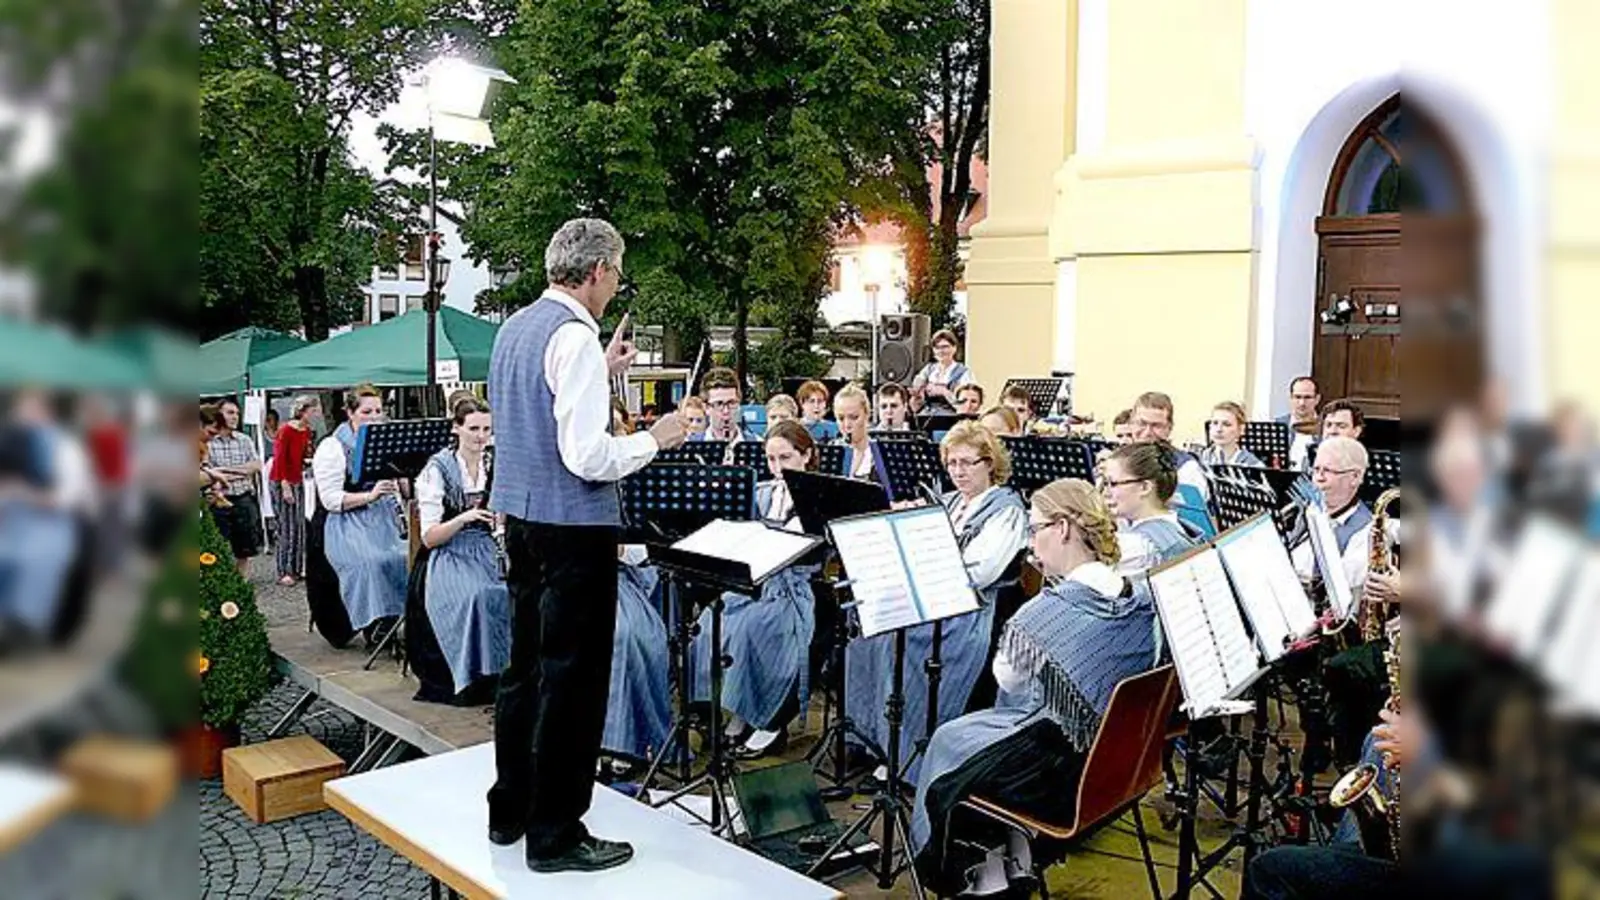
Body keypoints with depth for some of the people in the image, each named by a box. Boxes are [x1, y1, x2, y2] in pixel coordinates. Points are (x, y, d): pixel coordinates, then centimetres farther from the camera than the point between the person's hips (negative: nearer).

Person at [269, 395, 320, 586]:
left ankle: (296, 569, 15)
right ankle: (283, 572, -3)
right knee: (286, 527, -7)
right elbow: (279, 459, -16)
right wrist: (285, 486, -19)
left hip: (298, 480, 8)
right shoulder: (286, 430, -13)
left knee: (299, 526, 8)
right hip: (283, 481, -8)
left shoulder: (307, 432, 8)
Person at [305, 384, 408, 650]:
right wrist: (369, 496, -24)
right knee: (370, 561, -31)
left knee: (406, 556, -22)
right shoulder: (332, 447, -5)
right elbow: (330, 499, -13)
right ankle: (375, 624, -21)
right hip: (345, 523, -5)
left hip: (381, 519, 5)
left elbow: (396, 485, 23)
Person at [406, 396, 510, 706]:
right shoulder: (438, 469, -3)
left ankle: (506, 672, -16)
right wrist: (463, 519, -23)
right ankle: (474, 677, -21)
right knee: (479, 596, -35)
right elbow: (429, 537, -7)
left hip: (487, 552, 4)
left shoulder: (496, 467, 9)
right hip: (448, 556, -4)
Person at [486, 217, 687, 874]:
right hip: (574, 526, -9)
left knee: (526, 666, 18)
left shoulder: (514, 328, 11)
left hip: (520, 518, 10)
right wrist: (653, 440, -8)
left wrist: (601, 373, 20)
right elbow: (587, 456, -23)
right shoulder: (575, 338, -17)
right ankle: (554, 836, 11)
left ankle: (509, 812, 31)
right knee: (572, 679, 0)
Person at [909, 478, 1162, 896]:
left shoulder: (1048, 611, -25)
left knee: (948, 739, 20)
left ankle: (986, 875, 31)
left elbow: (1008, 681, -7)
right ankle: (1015, 863, 32)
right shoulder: (1143, 602, -5)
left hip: (1056, 777, -7)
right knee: (980, 726, 28)